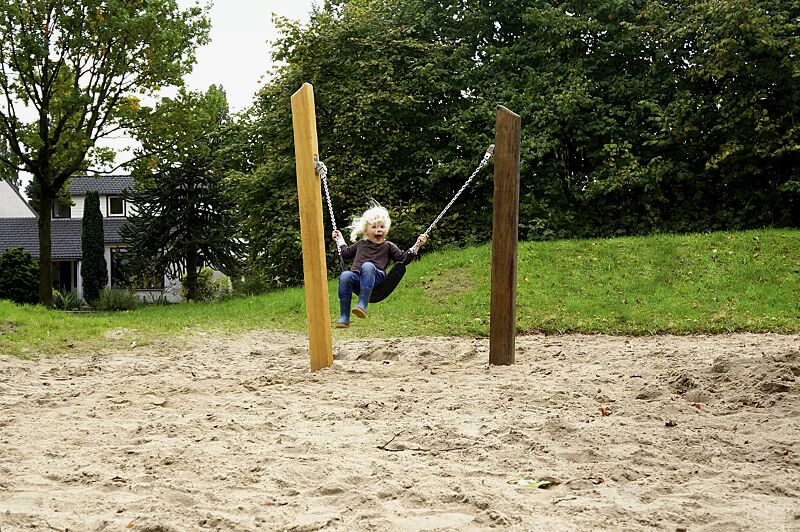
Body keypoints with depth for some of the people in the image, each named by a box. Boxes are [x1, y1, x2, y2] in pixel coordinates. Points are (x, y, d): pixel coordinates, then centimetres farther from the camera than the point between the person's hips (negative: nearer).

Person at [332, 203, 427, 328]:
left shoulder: (388, 246, 22)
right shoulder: (361, 244, 29)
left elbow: (403, 258, 18)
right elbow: (345, 253, 43)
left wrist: (417, 245, 12)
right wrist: (340, 239, 45)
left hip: (376, 278, -3)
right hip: (357, 278, 3)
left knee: (367, 266, -37)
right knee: (345, 276, -33)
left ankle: (362, 305, -48)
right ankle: (344, 318, -36)